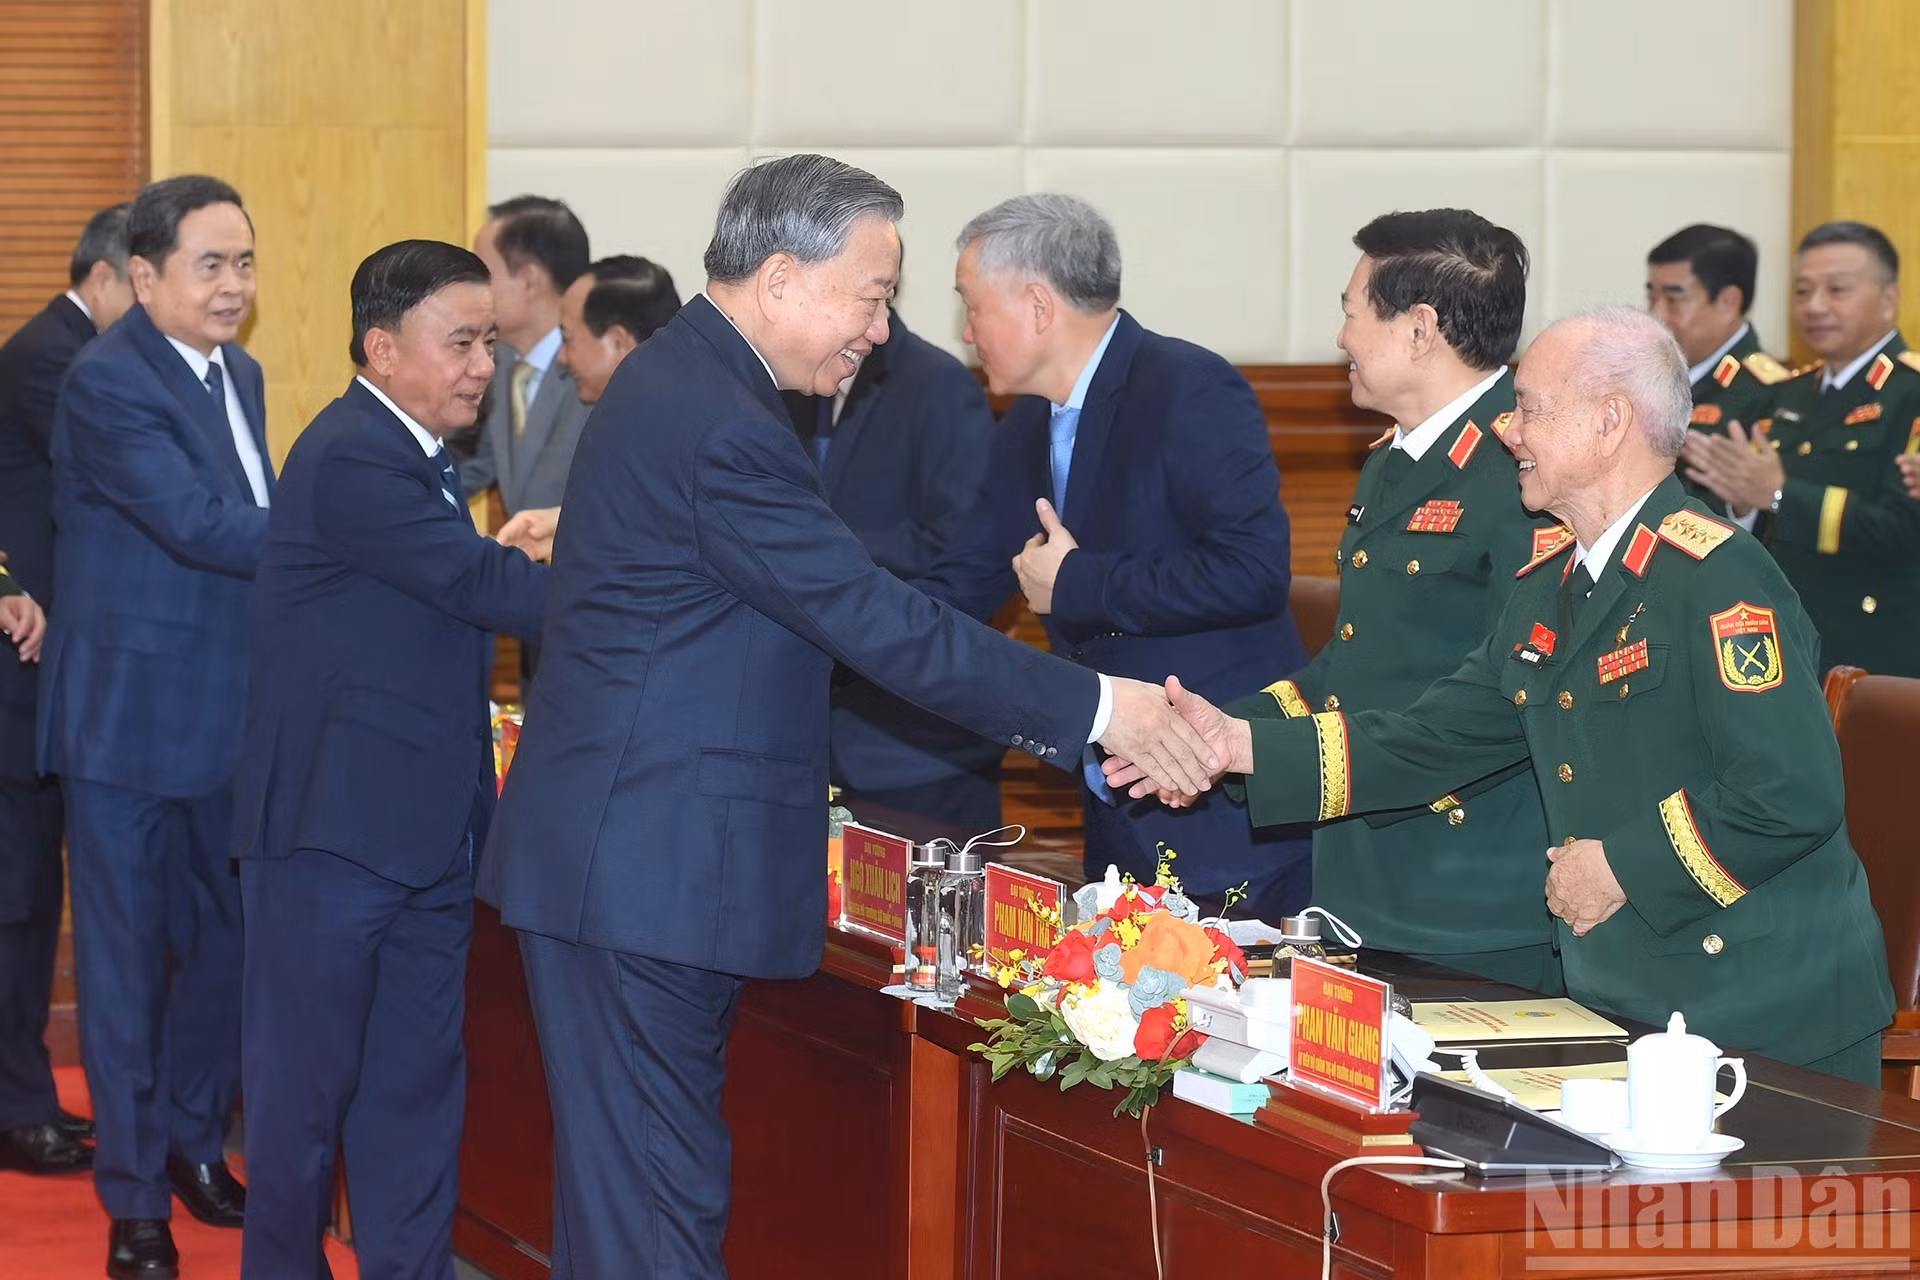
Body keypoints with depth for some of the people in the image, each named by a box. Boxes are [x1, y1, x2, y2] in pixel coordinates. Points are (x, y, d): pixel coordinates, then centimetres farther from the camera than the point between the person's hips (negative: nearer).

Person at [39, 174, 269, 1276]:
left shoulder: (240, 375, 11)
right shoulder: (108, 383, -17)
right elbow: (199, 523, -26)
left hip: (228, 717, 8)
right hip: (129, 720, -8)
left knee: (226, 944, 15)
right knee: (127, 960, 2)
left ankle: (195, 1144, 33)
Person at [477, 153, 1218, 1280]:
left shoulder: (688, 381, 14)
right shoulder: (718, 426, -20)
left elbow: (838, 599, 18)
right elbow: (878, 621, -21)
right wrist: (1094, 709, -18)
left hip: (627, 860, 11)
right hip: (648, 872, -11)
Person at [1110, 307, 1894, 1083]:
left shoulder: (1720, 579, -16)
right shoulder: (1546, 591, 13)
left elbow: (1794, 794, -24)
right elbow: (1436, 738, 12)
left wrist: (1623, 864, -17)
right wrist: (1241, 744, 5)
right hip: (1619, 1010, 8)